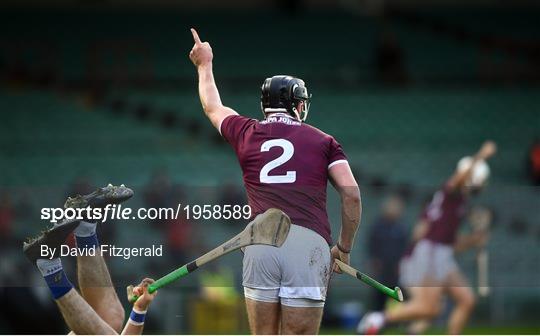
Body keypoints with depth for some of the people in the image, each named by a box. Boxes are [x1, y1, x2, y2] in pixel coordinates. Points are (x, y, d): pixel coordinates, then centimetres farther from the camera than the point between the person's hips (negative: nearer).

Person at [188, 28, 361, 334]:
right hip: (309, 243, -1)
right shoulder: (323, 141, 18)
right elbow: (352, 195, 7)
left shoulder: (247, 134, 22)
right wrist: (344, 248, 18)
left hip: (259, 242, 1)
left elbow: (213, 107, 42)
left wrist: (205, 65, 60)